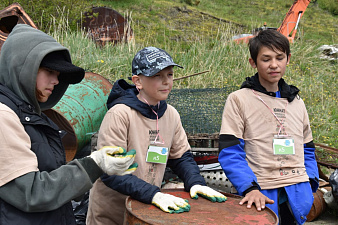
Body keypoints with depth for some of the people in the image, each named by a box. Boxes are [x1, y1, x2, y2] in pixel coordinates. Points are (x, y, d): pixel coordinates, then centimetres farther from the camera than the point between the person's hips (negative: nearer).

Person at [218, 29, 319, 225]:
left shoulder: (297, 102, 15)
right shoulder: (238, 100, -1)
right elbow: (230, 152, -8)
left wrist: (310, 183, 3)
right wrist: (249, 188, -21)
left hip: (297, 193, 4)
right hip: (262, 193, -4)